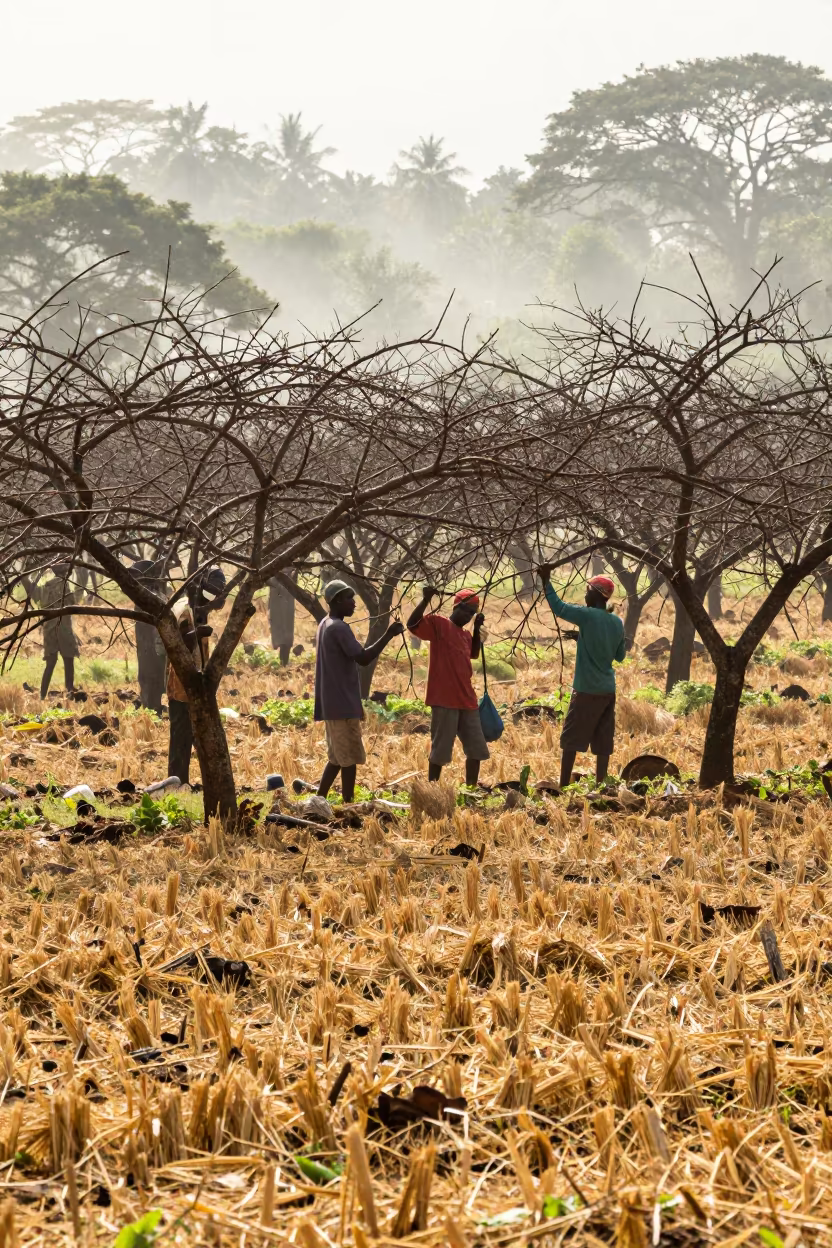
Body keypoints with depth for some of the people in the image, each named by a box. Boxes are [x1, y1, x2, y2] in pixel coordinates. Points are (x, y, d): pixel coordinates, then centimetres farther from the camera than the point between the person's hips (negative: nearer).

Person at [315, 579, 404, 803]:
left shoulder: (326, 625, 15)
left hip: (332, 704, 10)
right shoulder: (339, 628, -17)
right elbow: (363, 658, -22)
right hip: (343, 705, -10)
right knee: (349, 758, -4)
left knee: (337, 758, 14)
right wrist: (389, 635, -19)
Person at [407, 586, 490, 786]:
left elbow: (473, 653, 34)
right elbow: (413, 624, -19)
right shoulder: (438, 623, -5)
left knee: (476, 749, 10)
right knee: (440, 750, -3)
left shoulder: (465, 633, 17)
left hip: (467, 700, 8)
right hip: (444, 700, -8)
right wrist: (425, 601, -30)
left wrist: (477, 628, 21)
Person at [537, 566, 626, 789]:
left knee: (570, 740, 0)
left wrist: (545, 580, 1)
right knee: (603, 744, 6)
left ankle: (563, 786, -1)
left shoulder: (588, 616, -12)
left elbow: (558, 607, -7)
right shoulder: (617, 623, 8)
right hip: (608, 691, 6)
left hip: (587, 690, -6)